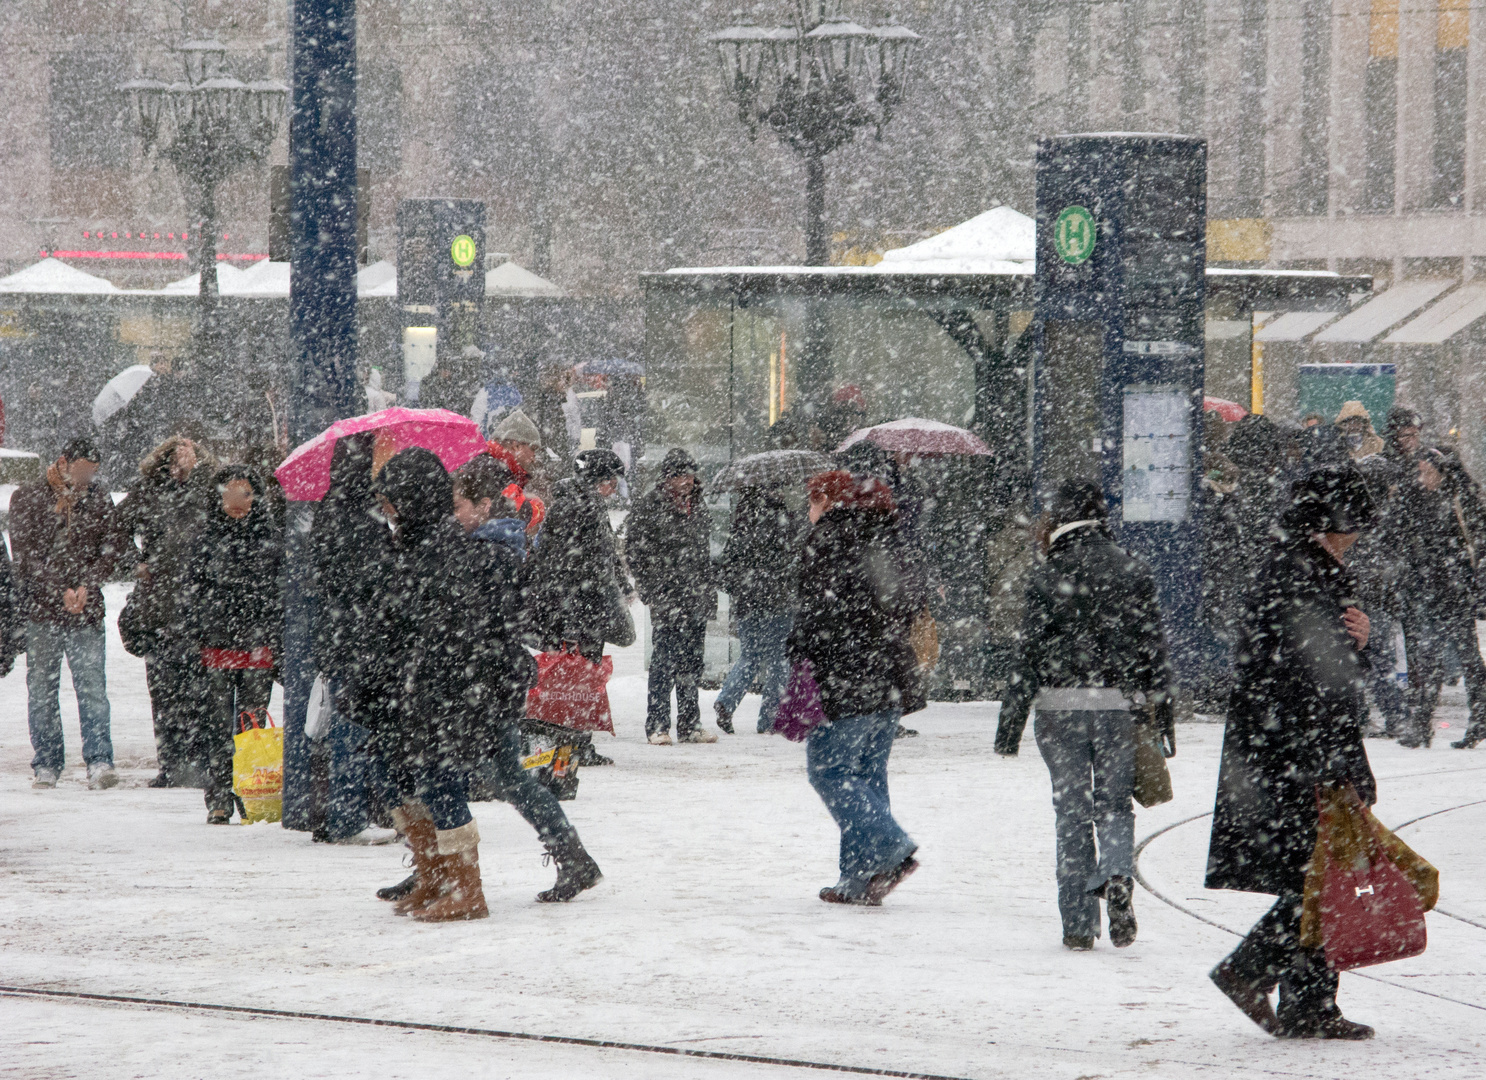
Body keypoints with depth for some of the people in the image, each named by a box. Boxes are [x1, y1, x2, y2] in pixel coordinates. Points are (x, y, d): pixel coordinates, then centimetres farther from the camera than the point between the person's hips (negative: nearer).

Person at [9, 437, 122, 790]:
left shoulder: (99, 500, 9)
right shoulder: (27, 498, 1)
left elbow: (111, 549, 6)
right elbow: (25, 552, -6)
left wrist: (87, 585, -11)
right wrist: (60, 591, -14)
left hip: (86, 613, 1)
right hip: (40, 610, -1)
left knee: (92, 688, -7)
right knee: (41, 690, 3)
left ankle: (100, 762, -11)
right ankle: (46, 765, 10)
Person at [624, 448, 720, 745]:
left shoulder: (696, 507, 16)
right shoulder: (649, 507, -5)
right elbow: (635, 551, -7)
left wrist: (709, 591, 18)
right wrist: (652, 591, -12)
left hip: (696, 598, 6)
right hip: (666, 598, -6)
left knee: (691, 664, 8)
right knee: (665, 661, -6)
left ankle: (690, 725, 13)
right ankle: (657, 726, -1)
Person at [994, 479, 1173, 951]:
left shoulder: (1049, 575, -6)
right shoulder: (1133, 570, 3)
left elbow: (1031, 652, -7)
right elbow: (1153, 646, 6)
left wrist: (1012, 719, -2)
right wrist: (1162, 711, 14)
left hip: (1060, 705, -2)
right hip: (1120, 705, 2)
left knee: (1072, 811, 7)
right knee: (1115, 802, 13)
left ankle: (1078, 924, 5)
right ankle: (1117, 876, -17)